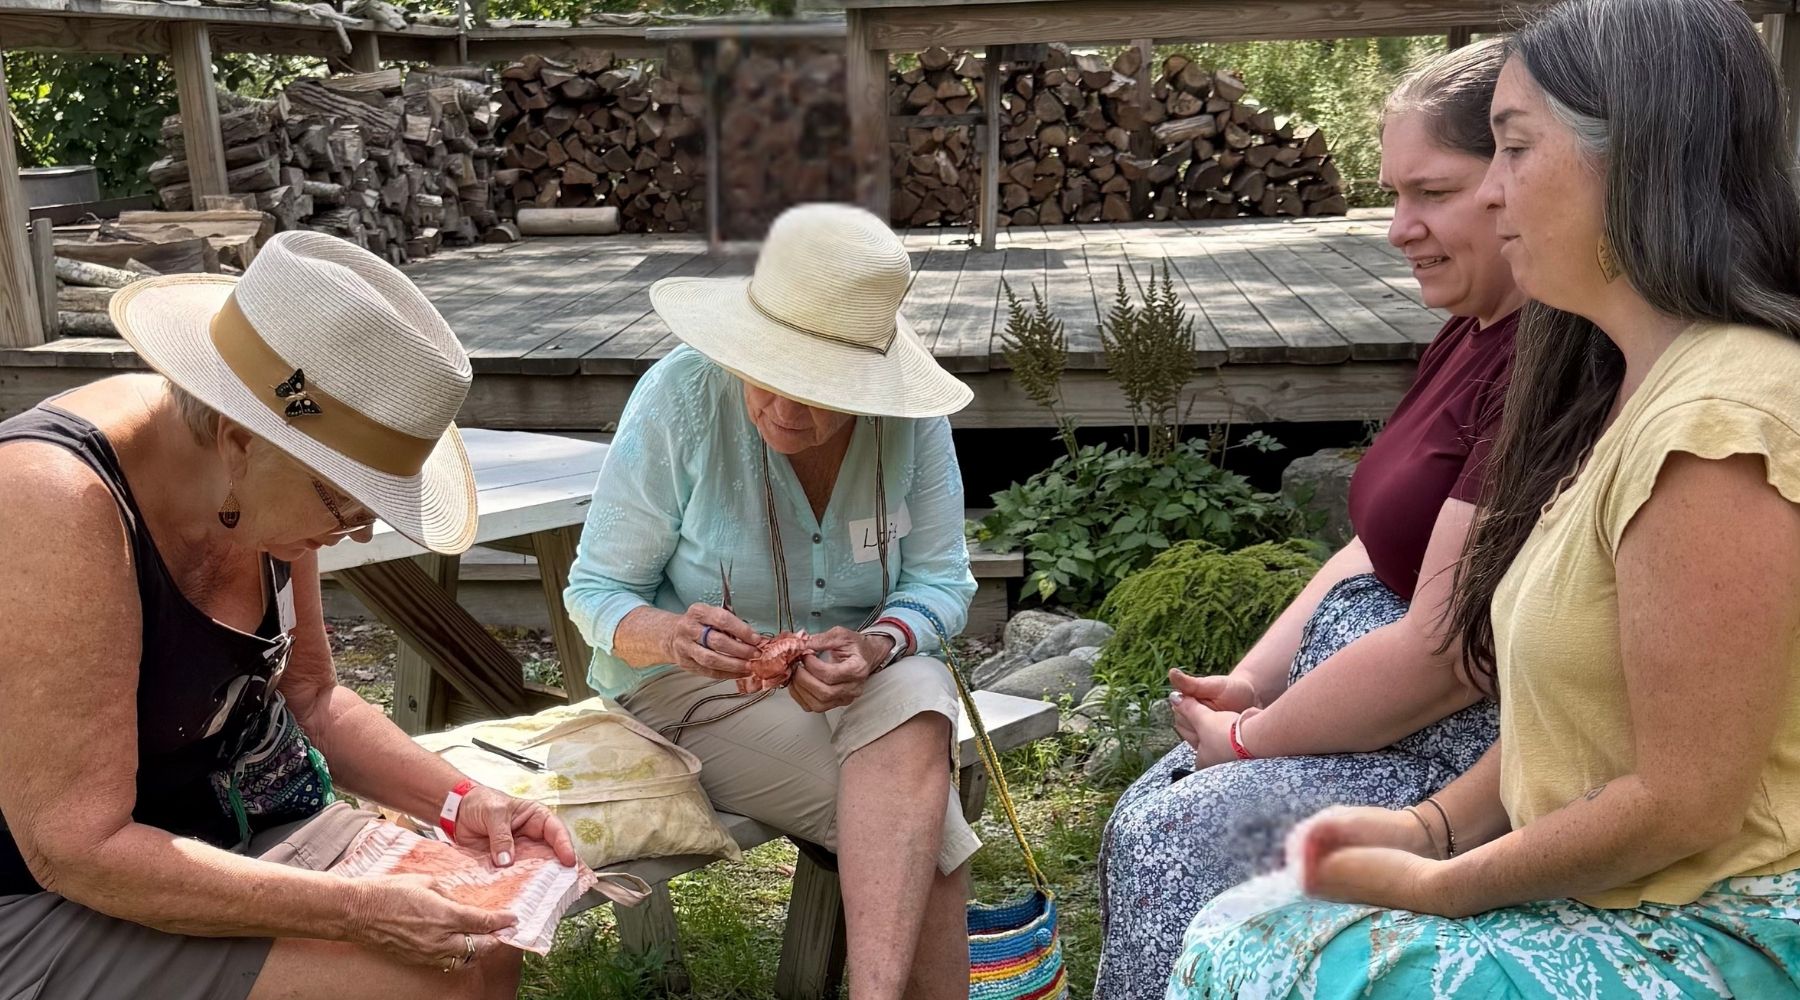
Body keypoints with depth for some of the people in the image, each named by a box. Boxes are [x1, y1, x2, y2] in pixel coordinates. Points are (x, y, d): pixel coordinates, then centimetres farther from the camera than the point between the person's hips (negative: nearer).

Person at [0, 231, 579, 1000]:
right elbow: (78, 849, -27)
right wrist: (359, 910, -28)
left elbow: (308, 696, 9)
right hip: (66, 901, -7)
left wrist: (460, 802, -4)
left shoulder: (254, 487, -6)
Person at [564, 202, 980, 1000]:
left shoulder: (910, 416, -13)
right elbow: (597, 592, -12)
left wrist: (874, 649, -30)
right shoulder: (681, 396, -19)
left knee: (913, 709, -35)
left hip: (861, 671, 3)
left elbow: (940, 581, -7)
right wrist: (674, 636, -36)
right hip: (691, 691, -2)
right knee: (924, 834, -27)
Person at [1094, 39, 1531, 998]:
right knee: (1148, 820, 5)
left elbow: (1443, 654, -26)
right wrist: (1248, 683, 2)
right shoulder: (1470, 337, 9)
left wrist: (1255, 738, -12)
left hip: (1471, 742, -9)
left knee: (1176, 849, -12)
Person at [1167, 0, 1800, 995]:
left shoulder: (1716, 426, -24)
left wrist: (1437, 887, -12)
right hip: (1606, 901, 8)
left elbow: (1684, 801, -23)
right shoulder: (1627, 386, 9)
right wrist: (1430, 826, 1)